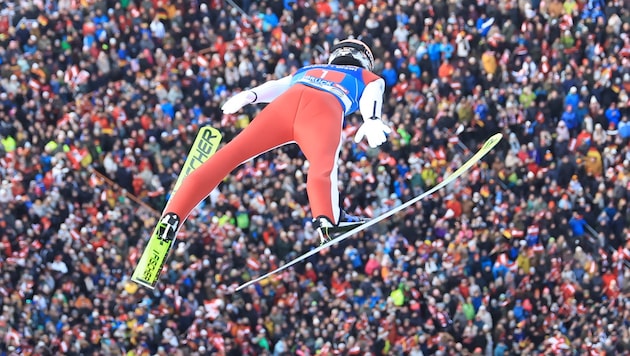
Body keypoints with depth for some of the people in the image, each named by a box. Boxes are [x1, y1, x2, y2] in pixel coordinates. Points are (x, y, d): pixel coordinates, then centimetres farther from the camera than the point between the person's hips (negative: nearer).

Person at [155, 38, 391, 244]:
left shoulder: (306, 71, 45)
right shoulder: (370, 79, 37)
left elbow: (277, 86, 26)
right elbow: (371, 97, 13)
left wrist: (249, 96, 9)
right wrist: (372, 121, -6)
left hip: (286, 102, 3)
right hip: (325, 109, -3)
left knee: (229, 156, -2)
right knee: (322, 166, -30)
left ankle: (173, 215, -11)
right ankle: (327, 219, -56)